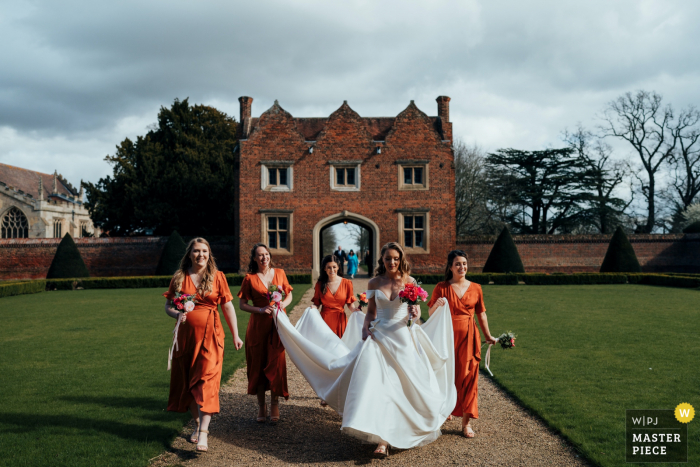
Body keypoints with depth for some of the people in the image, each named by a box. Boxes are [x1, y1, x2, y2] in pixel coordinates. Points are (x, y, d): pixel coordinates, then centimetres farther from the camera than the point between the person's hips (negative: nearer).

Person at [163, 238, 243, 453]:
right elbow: (168, 306, 10)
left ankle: (203, 432, -15)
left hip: (210, 334, -3)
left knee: (206, 380, -11)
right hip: (186, 335, 3)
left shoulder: (217, 277, 3)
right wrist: (177, 314, -13)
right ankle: (198, 423, 28)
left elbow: (228, 306, 4)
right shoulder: (179, 278, 7)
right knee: (187, 381, 9)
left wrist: (235, 335, 1)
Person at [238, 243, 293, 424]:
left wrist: (282, 304, -7)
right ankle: (261, 406, 15)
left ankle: (275, 404, 9)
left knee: (276, 362, -3)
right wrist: (260, 310, -13)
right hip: (258, 326, -1)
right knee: (258, 364, 3)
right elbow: (242, 304, 1)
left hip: (278, 324, 1)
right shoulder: (250, 278, 1)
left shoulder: (279, 273, 7)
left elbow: (289, 295, 14)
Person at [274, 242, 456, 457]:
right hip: (380, 336, 0)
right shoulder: (375, 283, 5)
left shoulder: (409, 281, 2)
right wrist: (365, 328, -7)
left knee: (404, 386, 3)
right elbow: (371, 312, 11)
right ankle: (383, 441, -3)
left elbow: (417, 311, 5)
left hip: (404, 338, 0)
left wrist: (414, 313, -17)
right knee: (379, 384, -11)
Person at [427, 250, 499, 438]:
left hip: (469, 338, 1)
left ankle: (466, 422, 8)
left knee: (468, 377, 1)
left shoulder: (475, 288, 5)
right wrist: (437, 305, -20)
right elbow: (431, 313, 1)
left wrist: (488, 336, 16)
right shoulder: (442, 287, -1)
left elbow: (481, 313, 13)